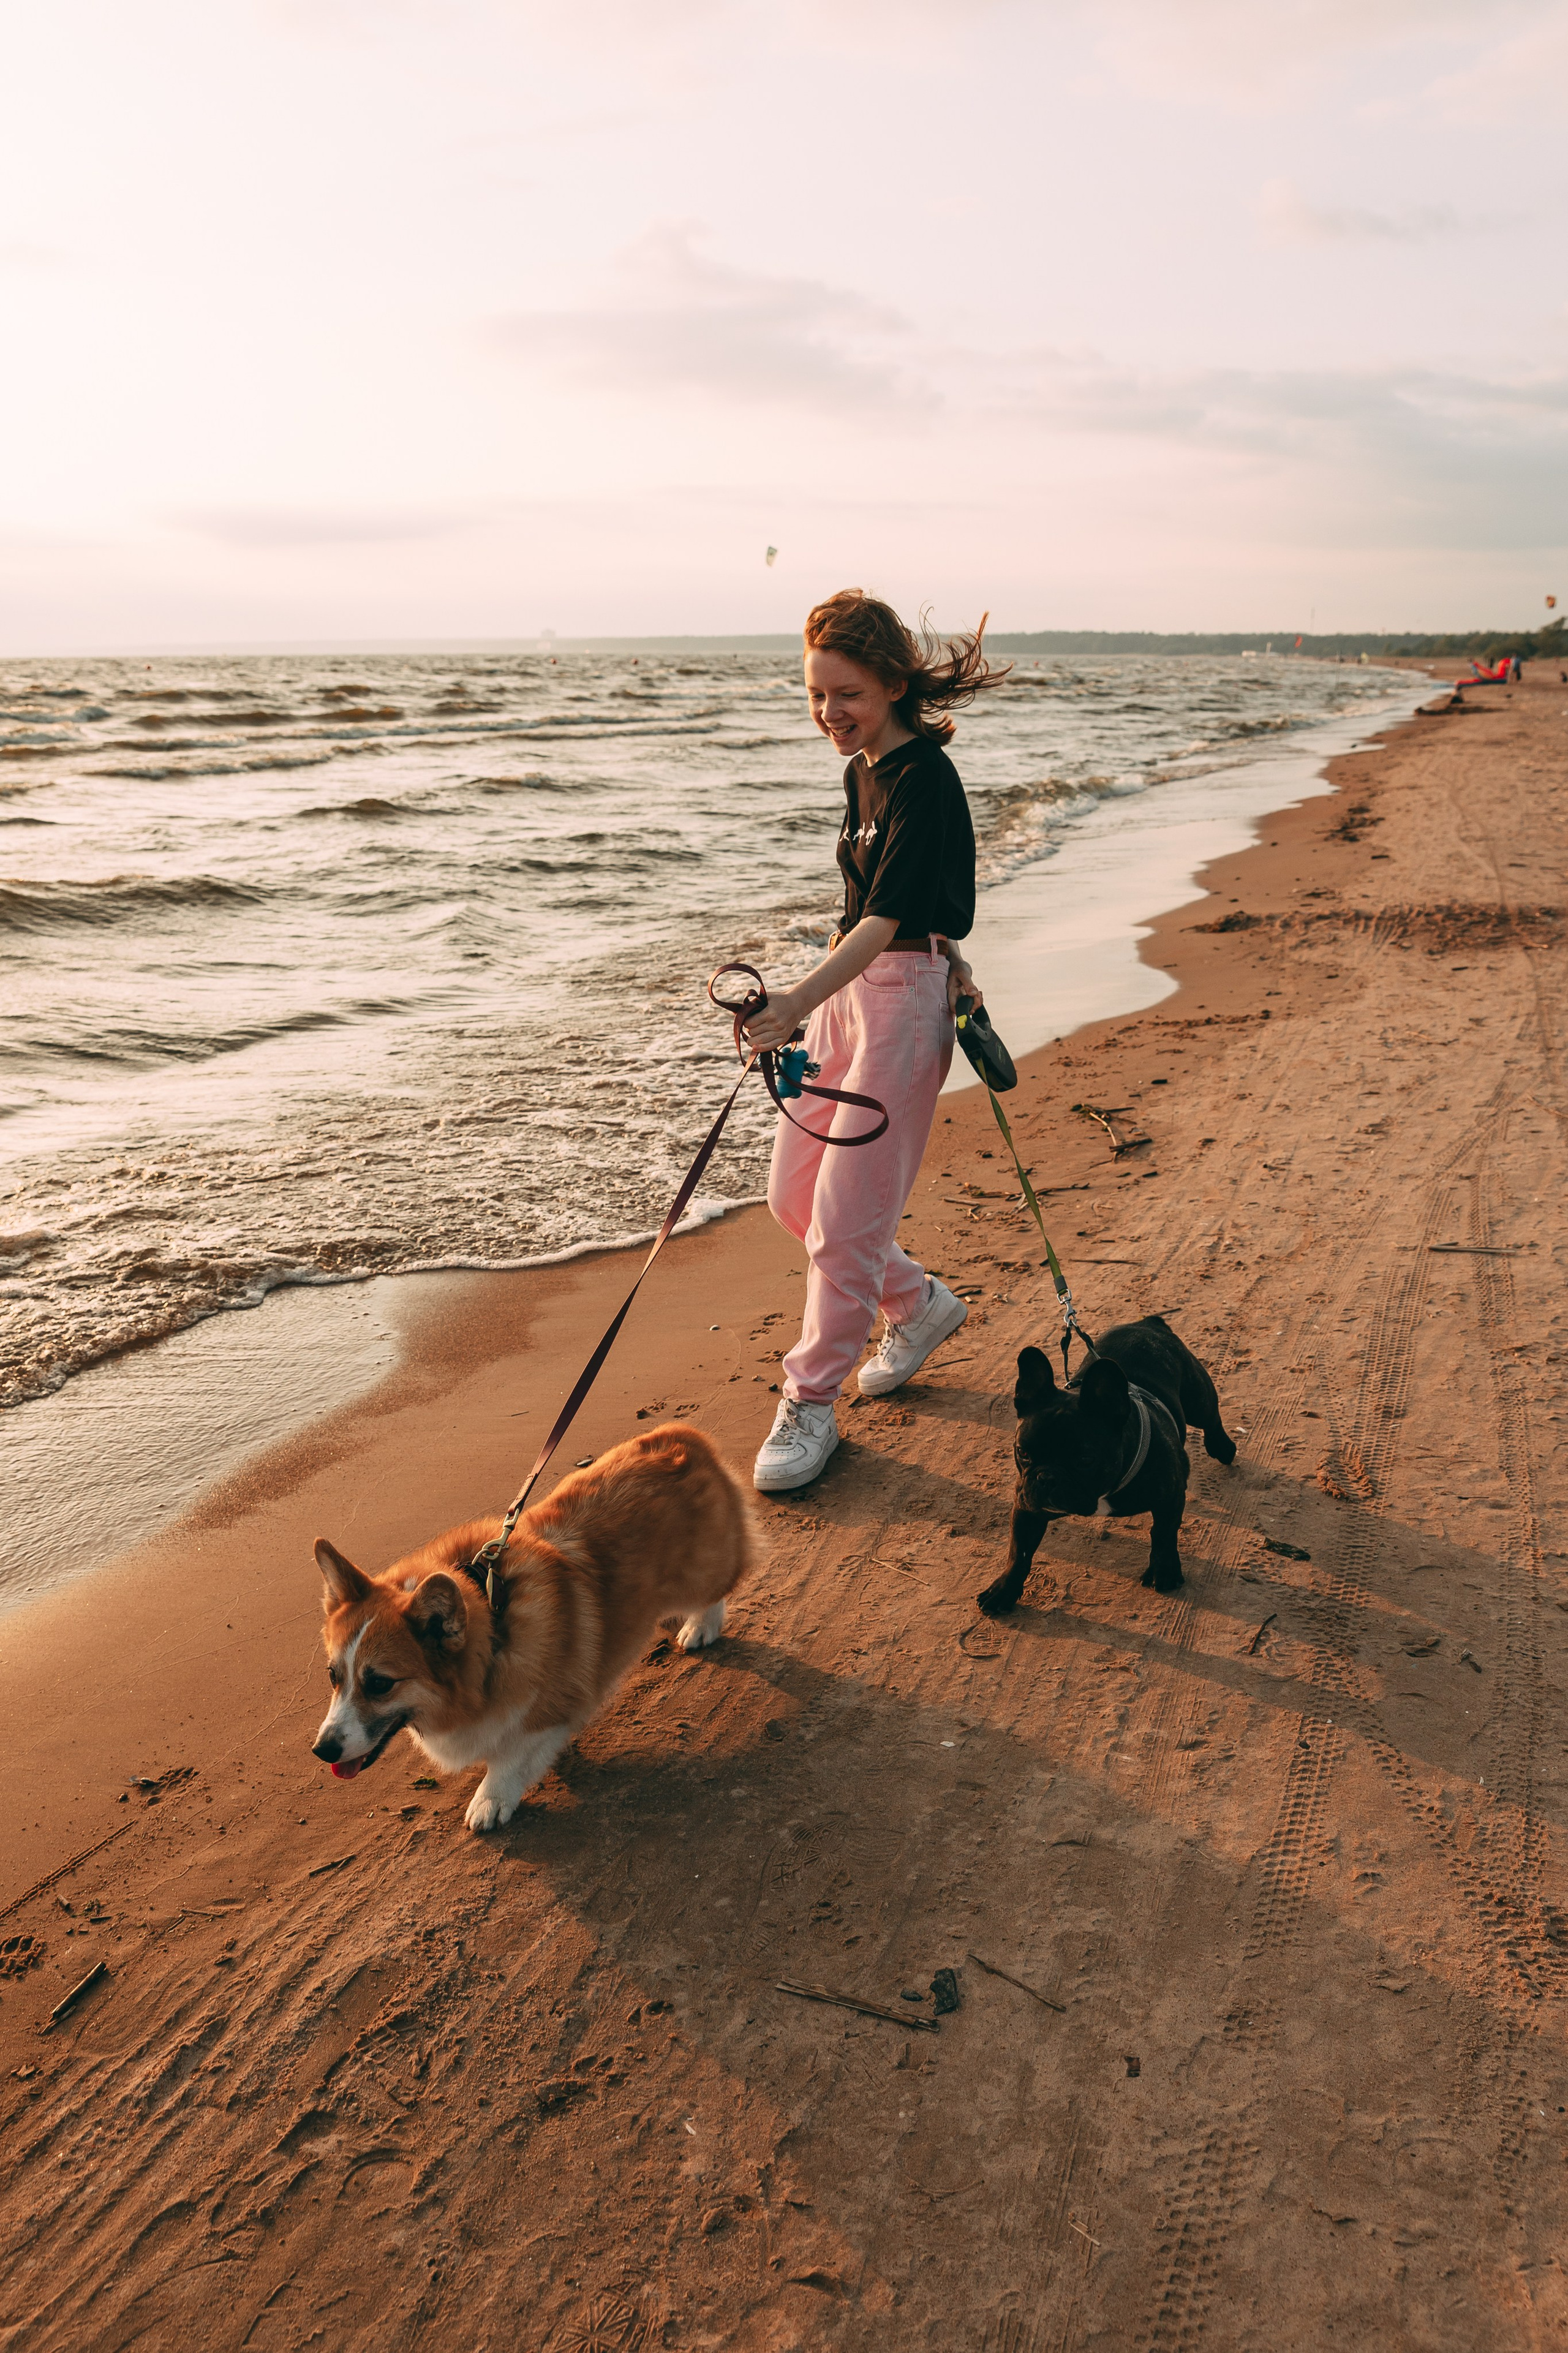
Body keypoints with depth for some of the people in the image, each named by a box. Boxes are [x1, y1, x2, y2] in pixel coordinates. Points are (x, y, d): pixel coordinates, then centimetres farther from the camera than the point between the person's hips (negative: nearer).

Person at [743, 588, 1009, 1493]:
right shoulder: (865, 769, 10)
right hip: (848, 985, 9)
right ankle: (918, 1302, 34)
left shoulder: (925, 779, -18)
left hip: (904, 994, -9)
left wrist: (802, 1000, -40)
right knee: (793, 1195, 12)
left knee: (846, 1213, -5)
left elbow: (888, 918, -29)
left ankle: (812, 1402, 9)